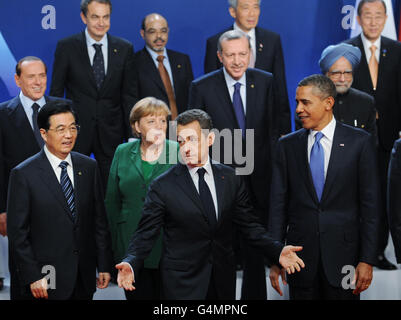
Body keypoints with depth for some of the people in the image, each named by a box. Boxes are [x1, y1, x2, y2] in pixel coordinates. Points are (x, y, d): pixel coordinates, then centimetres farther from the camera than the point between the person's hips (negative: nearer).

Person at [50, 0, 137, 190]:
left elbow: (129, 96, 5)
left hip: (110, 134, 2)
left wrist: (131, 137, 2)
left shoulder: (124, 49, 3)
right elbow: (56, 92, 1)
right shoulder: (66, 47, -2)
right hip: (76, 131, -1)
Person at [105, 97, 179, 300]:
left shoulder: (178, 152, 0)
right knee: (138, 295, 8)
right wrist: (116, 243, 9)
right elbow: (112, 201, 10)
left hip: (168, 249, -2)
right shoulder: (123, 153, 6)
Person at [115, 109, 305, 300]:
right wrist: (131, 263, -27)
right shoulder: (163, 186, -7)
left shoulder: (231, 179, 3)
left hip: (223, 283, 3)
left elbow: (248, 225, 6)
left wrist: (277, 251, -9)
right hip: (182, 285, -3)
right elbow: (146, 234, -8)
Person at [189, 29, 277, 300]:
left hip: (257, 178, 2)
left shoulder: (266, 82, 0)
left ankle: (254, 296, 29)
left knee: (255, 248, 14)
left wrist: (275, 172, 1)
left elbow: (273, 129, 4)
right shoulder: (202, 88, -6)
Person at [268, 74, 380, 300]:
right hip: (300, 258, 2)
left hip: (343, 256, -2)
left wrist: (367, 260, -7)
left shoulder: (359, 142, -1)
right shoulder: (287, 145, 6)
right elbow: (279, 205, 5)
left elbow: (370, 205, -2)